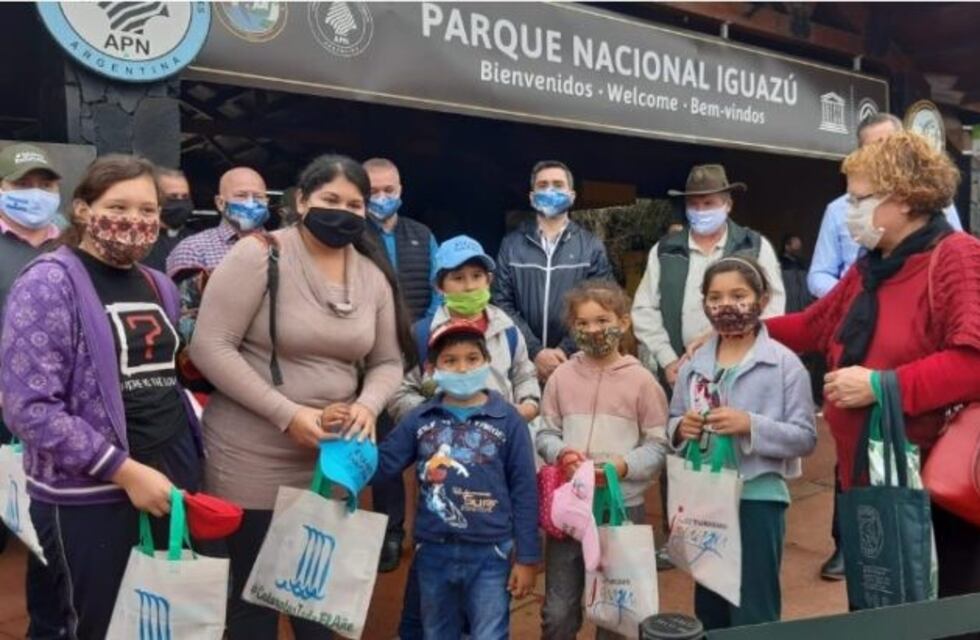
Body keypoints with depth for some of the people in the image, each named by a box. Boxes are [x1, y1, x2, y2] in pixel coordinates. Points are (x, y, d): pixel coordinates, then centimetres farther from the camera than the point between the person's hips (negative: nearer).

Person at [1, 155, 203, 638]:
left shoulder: (159, 287, 10)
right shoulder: (48, 284, -11)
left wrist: (192, 450, 8)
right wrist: (124, 470, -20)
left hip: (175, 476, 6)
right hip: (89, 496, -6)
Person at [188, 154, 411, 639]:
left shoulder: (373, 275, 3)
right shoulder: (259, 255, -12)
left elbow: (387, 362, 8)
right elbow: (209, 346, -17)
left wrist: (367, 405, -14)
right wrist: (287, 414, -21)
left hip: (334, 460, 5)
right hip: (253, 460, -4)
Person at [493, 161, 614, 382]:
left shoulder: (592, 246, 5)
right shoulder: (511, 244, 6)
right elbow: (503, 303, 0)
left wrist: (566, 351, -12)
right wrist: (535, 351, -11)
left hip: (575, 362, 0)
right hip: (524, 361, 1)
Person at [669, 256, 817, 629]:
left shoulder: (785, 364, -8)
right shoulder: (693, 365, 4)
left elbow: (805, 437, -11)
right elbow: (672, 426, 9)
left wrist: (751, 425, -23)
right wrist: (681, 429, -13)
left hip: (757, 499, -4)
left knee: (753, 616, 8)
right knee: (708, 609, 20)